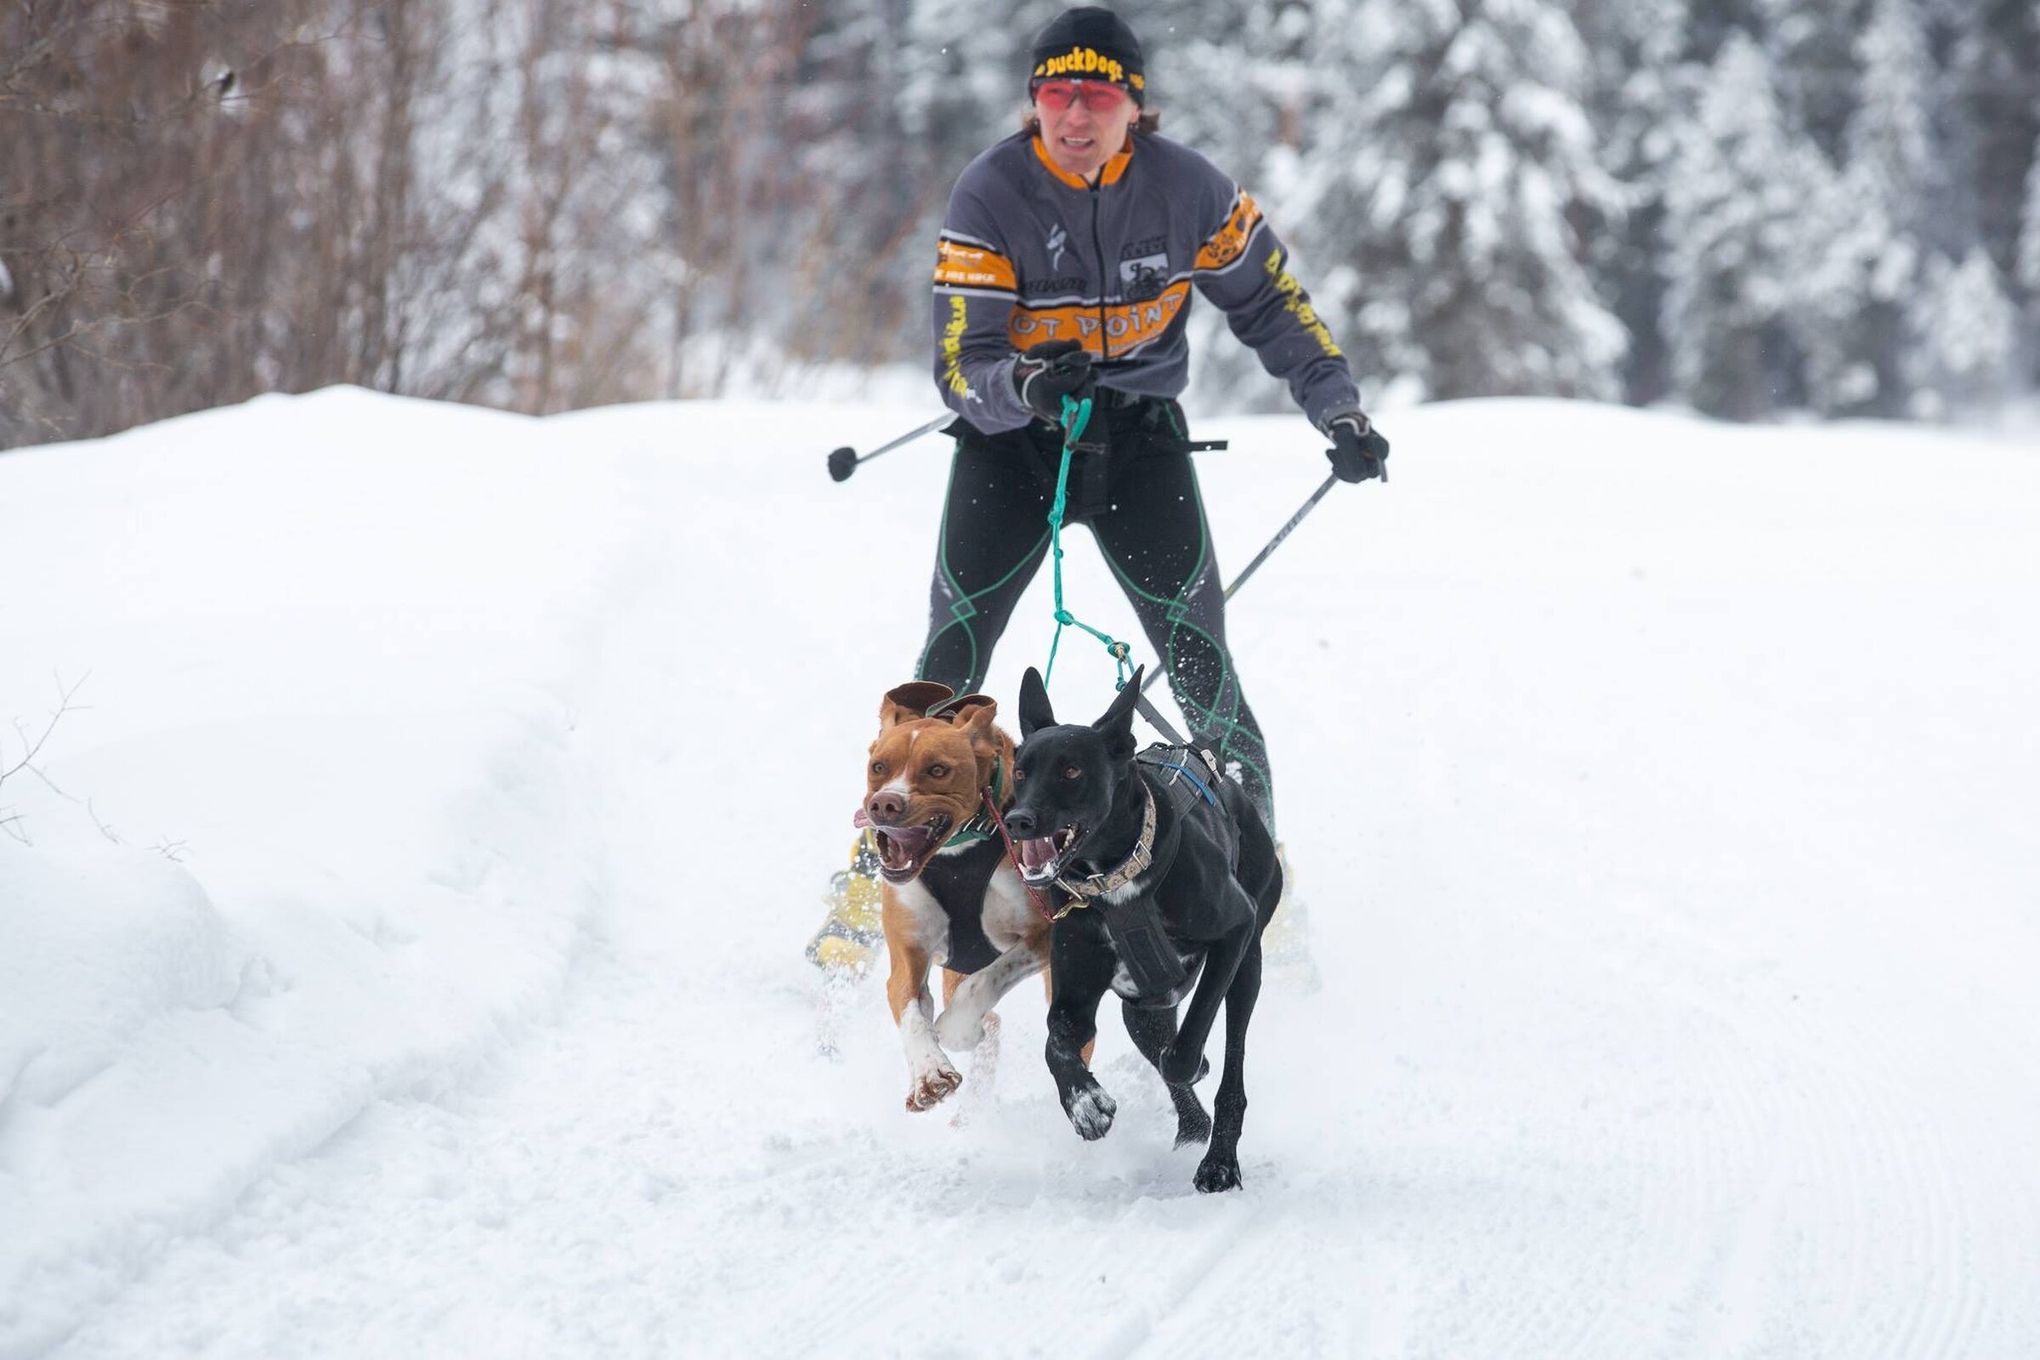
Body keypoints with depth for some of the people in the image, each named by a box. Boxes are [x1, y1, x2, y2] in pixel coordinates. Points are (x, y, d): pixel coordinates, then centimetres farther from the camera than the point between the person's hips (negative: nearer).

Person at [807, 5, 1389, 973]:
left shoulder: (1185, 189, -11)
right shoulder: (989, 196, -17)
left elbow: (1269, 300, 4)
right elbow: (960, 366, -19)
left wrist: (1337, 409, -2)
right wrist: (1026, 382, -40)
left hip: (1138, 433, 1)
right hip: (1011, 436, -1)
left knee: (1199, 659, -10)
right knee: (950, 660, -10)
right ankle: (875, 877, -1)